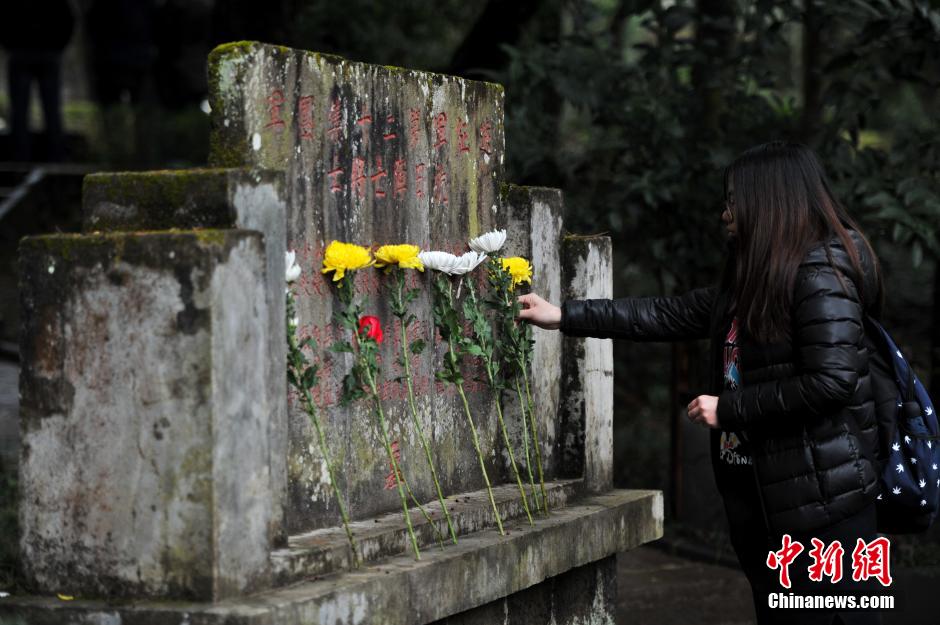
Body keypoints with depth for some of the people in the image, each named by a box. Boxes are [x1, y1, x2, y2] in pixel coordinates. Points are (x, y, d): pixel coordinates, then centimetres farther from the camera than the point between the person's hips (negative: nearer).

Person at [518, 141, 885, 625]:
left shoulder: (820, 274, -14)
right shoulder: (753, 282, 15)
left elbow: (832, 382, -23)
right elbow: (667, 316, 20)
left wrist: (729, 408, -14)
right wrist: (564, 317, 19)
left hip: (820, 499, -9)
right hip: (759, 493, 9)